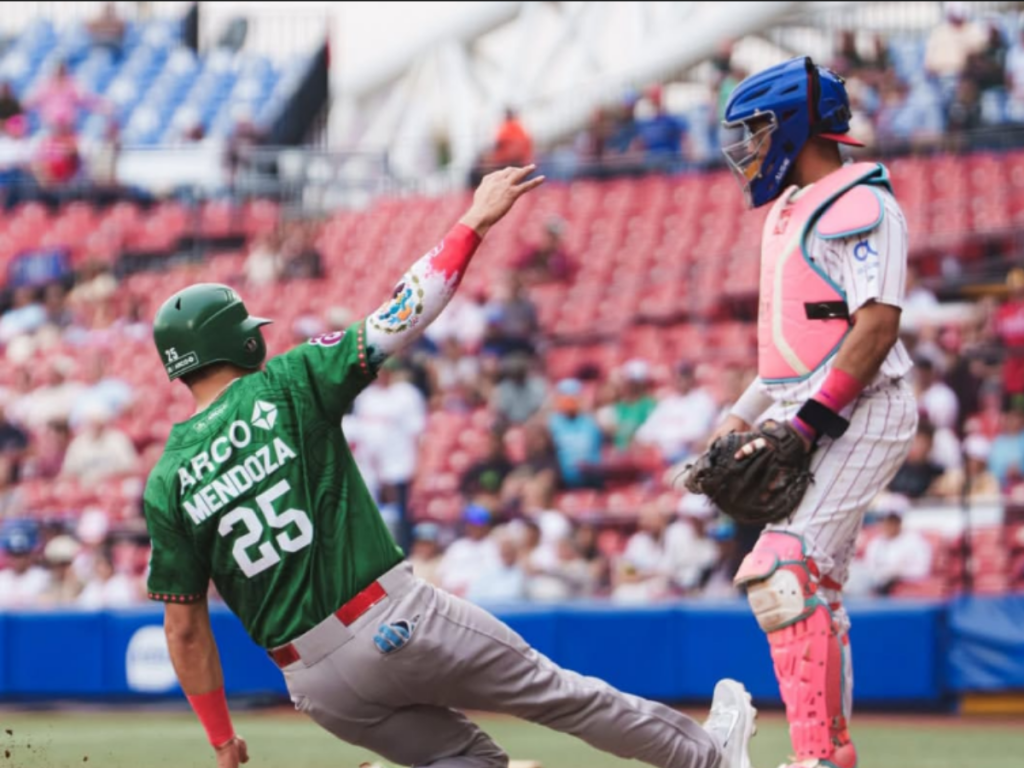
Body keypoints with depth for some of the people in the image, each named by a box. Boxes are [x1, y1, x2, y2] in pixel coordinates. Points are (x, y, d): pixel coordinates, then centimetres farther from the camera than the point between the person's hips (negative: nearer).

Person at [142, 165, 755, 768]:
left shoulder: (166, 487, 3)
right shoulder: (285, 387, -6)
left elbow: (185, 628, 4)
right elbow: (402, 316, -6)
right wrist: (475, 221, 4)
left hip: (318, 687, 4)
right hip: (394, 623, -4)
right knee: (556, 693, 15)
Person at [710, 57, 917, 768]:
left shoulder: (862, 205, -11)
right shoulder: (790, 214, 19)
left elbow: (876, 327, -20)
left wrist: (806, 424, -24)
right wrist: (741, 418, 16)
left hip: (857, 416, -10)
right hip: (807, 423, 10)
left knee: (782, 575, -21)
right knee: (813, 590, 12)